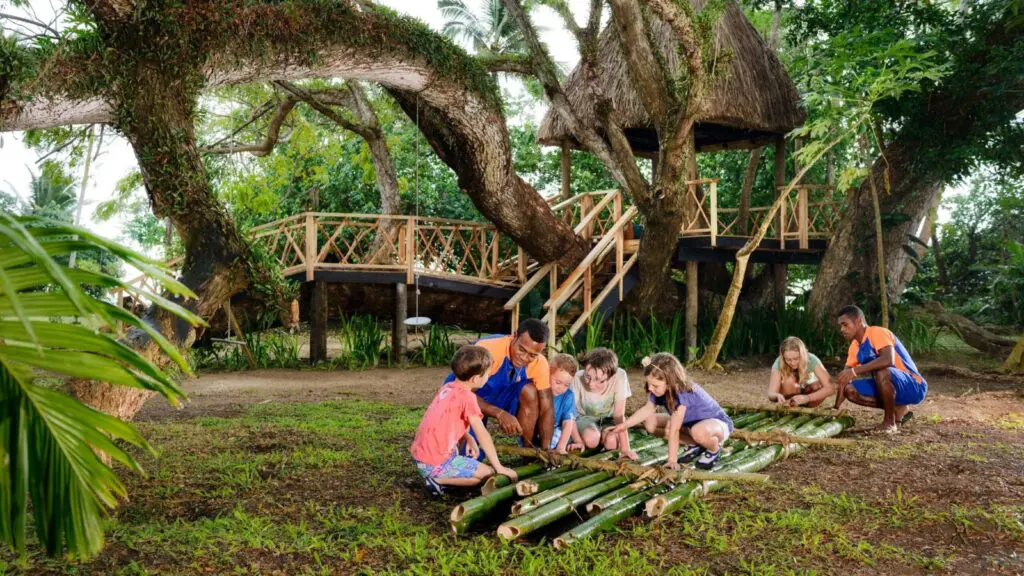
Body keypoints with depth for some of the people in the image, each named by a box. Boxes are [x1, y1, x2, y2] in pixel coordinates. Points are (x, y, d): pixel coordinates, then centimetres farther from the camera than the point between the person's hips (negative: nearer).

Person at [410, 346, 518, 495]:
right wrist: (499, 467, -9)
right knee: (487, 473, -2)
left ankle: (437, 476, 14)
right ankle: (438, 479, -4)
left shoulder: (447, 387, 6)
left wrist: (469, 439, 5)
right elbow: (482, 435, -14)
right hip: (435, 464, -8)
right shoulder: (467, 396, -17)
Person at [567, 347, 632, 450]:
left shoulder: (619, 376, -31)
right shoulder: (578, 379, -31)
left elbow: (619, 415, -24)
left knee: (612, 441, -28)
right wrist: (578, 441, -26)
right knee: (591, 438, -31)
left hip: (608, 418, 1)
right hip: (584, 417, -1)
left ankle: (603, 434, 5)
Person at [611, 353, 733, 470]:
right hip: (691, 422, 8)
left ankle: (714, 450, -6)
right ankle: (696, 445, 7)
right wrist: (624, 425, -9)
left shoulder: (683, 393, -36)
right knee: (650, 422, -2)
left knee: (700, 432, -44)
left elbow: (674, 430, -34)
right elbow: (647, 409, 1)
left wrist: (672, 460, -32)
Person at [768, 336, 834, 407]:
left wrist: (807, 398, -52)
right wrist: (777, 395, -56)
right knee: (789, 379, -32)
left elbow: (829, 388, -36)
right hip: (791, 395, 0)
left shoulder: (811, 360, -29)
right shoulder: (779, 363, -27)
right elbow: (771, 394, -32)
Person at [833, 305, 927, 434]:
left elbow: (888, 360, -38)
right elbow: (843, 379, 4)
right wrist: (835, 409, -5)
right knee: (850, 390, -6)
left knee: (881, 371, -36)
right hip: (895, 388, 8)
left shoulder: (877, 332, -19)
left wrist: (855, 371, -39)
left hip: (914, 387, -8)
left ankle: (890, 422, -17)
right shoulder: (855, 347, 5)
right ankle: (898, 410, 6)